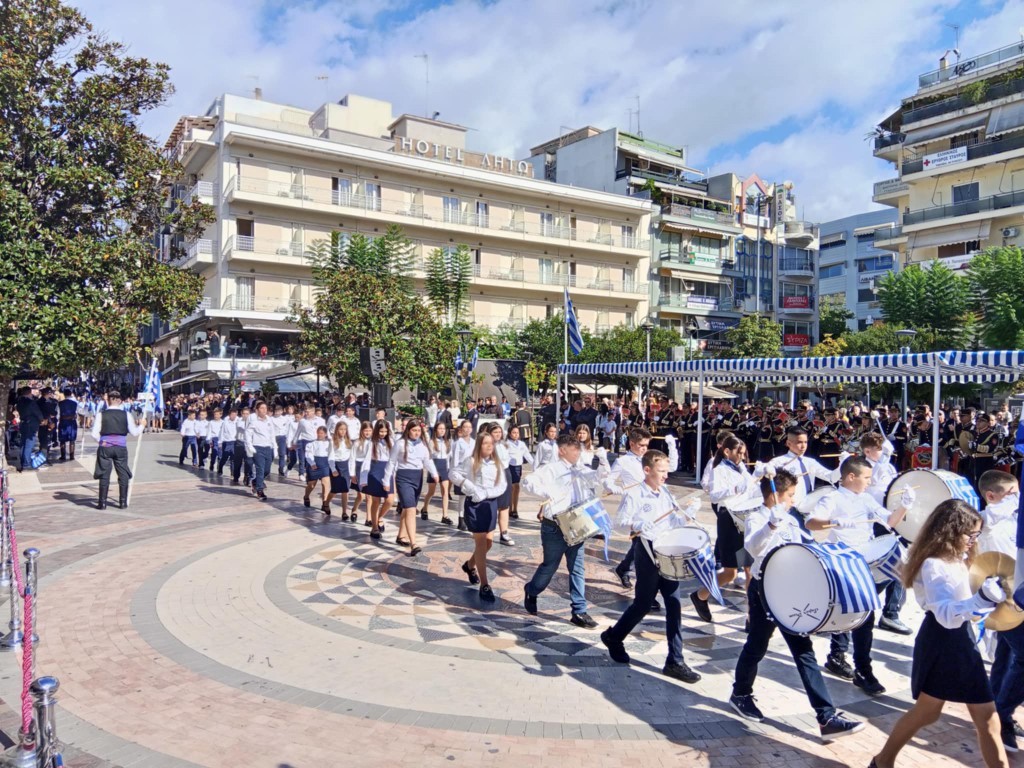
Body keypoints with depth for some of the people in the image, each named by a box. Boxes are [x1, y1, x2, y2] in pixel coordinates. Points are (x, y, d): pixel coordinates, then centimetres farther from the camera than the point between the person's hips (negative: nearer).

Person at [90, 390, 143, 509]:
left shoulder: (101, 415, -3)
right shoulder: (126, 414, -2)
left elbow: (94, 434, -6)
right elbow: (134, 433, -1)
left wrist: (101, 441, 13)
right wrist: (141, 425, 17)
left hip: (105, 447, 0)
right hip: (121, 448, 0)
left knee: (104, 475, 6)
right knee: (123, 475, 9)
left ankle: (102, 502, 8)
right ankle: (123, 502, 11)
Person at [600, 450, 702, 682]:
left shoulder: (665, 492, 10)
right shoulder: (634, 493, -10)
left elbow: (674, 521, 12)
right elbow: (621, 521, -13)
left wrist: (689, 512, -5)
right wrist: (637, 526, -31)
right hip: (647, 551, -6)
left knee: (674, 604, 2)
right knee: (643, 604, 3)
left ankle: (675, 661, 9)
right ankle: (613, 636, 28)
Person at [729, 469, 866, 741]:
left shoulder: (790, 518, 9)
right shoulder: (756, 519, -17)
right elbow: (753, 547, -38)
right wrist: (772, 523, -53)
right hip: (764, 591, -7)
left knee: (804, 652, 4)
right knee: (756, 648, 9)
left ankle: (827, 718, 4)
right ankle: (740, 694, 33)